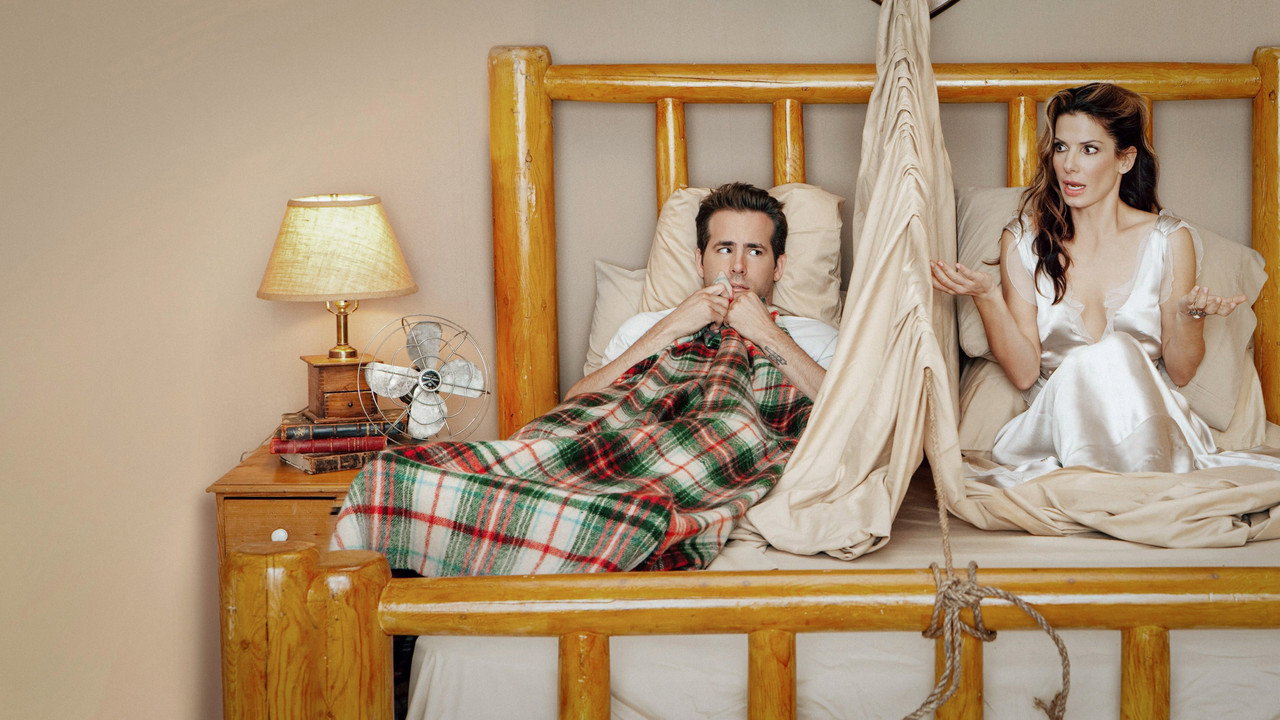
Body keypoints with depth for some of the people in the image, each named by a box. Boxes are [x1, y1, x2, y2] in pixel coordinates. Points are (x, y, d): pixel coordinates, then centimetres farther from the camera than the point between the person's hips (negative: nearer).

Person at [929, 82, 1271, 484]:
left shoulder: (1169, 240, 2)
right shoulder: (1024, 240, 4)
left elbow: (1180, 373, 3)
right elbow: (1024, 373, -4)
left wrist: (1188, 316, -17)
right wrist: (986, 297, -19)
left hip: (1150, 429, 0)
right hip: (1056, 420, 0)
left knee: (1116, 352, -30)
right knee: (1085, 365, -31)